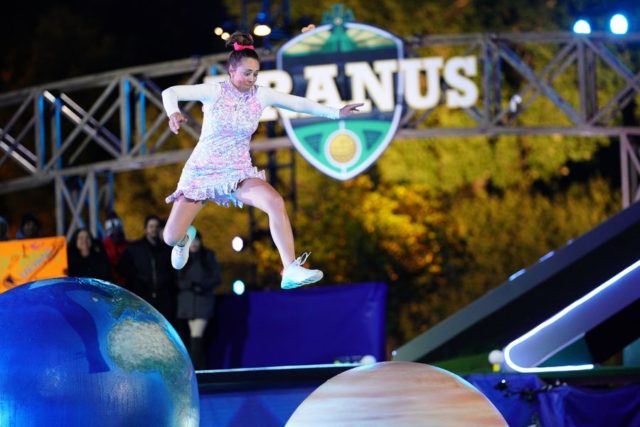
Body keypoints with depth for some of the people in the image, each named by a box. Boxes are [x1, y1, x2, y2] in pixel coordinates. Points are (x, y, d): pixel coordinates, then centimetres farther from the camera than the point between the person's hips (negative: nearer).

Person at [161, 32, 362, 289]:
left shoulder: (261, 95, -3)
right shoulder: (214, 92, -10)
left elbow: (300, 104, -5)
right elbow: (170, 92, -7)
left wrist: (336, 113, -14)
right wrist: (173, 113, -28)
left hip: (238, 172, 1)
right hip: (202, 170, -1)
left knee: (275, 203, -29)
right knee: (171, 238, -4)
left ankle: (291, 271, -29)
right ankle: (185, 237, 38)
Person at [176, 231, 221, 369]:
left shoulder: (209, 256, 5)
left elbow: (217, 278, 4)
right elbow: (178, 281, 5)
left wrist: (203, 285, -12)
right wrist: (190, 285, -13)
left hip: (203, 300, -2)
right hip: (187, 300, 2)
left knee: (196, 336, -14)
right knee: (195, 336, 2)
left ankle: (194, 367, -18)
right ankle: (201, 368, 7)